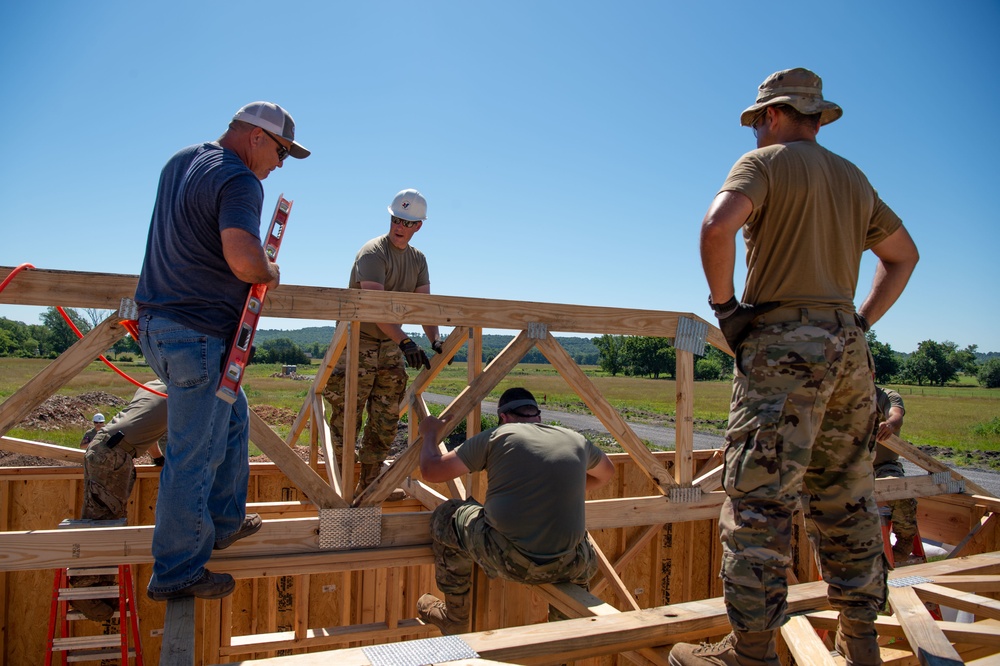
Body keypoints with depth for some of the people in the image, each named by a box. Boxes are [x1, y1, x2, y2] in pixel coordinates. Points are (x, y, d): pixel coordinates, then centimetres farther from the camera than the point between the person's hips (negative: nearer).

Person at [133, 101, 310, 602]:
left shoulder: (181, 160, 14)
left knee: (231, 420, 23)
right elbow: (244, 260, -31)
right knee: (193, 455, 0)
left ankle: (223, 522, 36)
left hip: (158, 322, 10)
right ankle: (176, 573, 14)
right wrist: (269, 273, -9)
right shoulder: (239, 181, -16)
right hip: (198, 334, -10)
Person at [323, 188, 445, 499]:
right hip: (358, 344, -7)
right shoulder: (373, 253, -15)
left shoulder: (418, 259, 9)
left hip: (390, 348, 7)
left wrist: (434, 339, -15)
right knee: (347, 420, -5)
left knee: (385, 423, 8)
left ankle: (369, 485, 18)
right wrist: (405, 341, -35)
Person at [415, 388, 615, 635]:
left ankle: (455, 619, 34)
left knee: (446, 517, 23)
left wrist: (430, 434, 25)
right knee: (587, 559, 39)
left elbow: (431, 470, 5)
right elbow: (606, 473, 34)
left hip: (507, 560, -3)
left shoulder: (496, 436, 1)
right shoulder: (576, 440, 12)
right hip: (566, 567, 4)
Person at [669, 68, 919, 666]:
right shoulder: (853, 178, 22)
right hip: (847, 347, 8)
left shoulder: (766, 162, 0)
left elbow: (718, 225, -21)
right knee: (845, 499, 13)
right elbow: (904, 254, 30)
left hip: (784, 345, -8)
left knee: (759, 498, -7)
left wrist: (725, 304, -10)